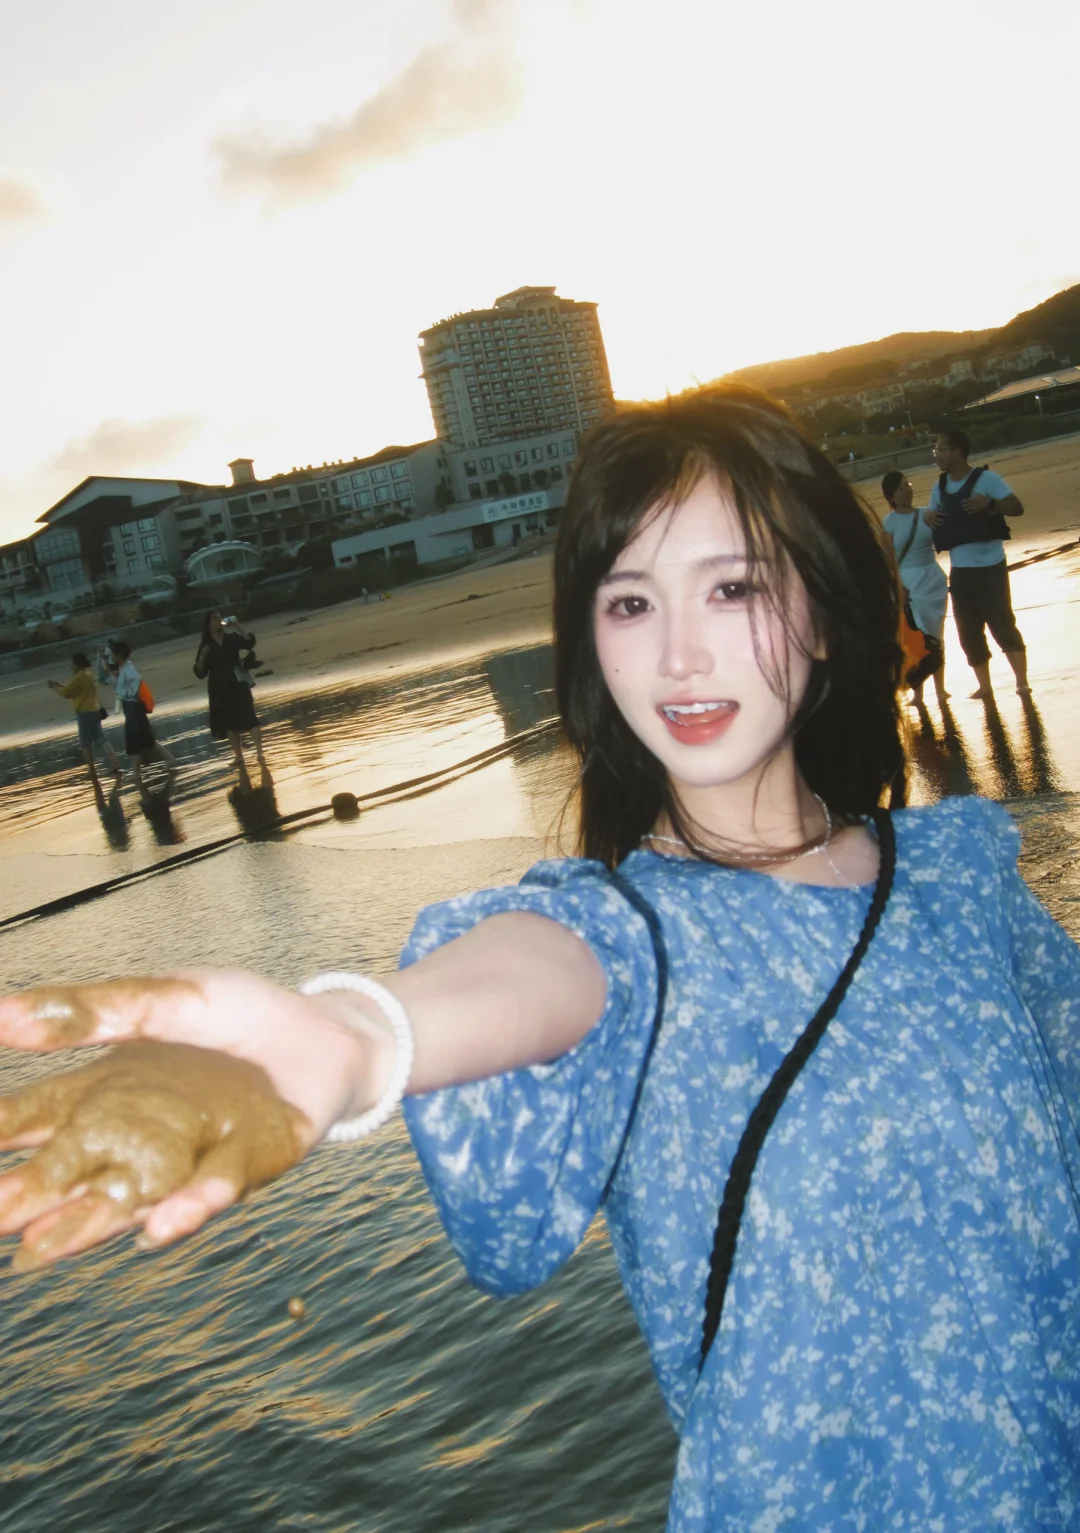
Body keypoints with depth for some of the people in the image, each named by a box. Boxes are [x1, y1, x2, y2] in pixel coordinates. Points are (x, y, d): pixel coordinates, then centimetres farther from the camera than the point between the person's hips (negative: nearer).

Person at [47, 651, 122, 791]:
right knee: (100, 739, 7)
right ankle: (115, 767, -4)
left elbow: (66, 693, -13)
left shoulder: (80, 677, -20)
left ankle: (92, 772, 9)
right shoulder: (87, 673, 11)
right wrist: (60, 684, 15)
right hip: (94, 710, 9)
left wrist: (55, 687, 3)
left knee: (86, 744, 3)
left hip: (85, 712, -9)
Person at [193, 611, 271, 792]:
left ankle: (261, 758, -14)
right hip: (219, 690, 1)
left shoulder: (232, 638, 4)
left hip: (238, 685, -1)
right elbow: (200, 673, 1)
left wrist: (237, 627, -19)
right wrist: (202, 657, -15)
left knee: (251, 720, -13)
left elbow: (250, 643, -13)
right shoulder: (205, 646, 3)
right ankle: (241, 763, 15)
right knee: (230, 726, 7)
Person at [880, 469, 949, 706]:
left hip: (933, 580, 3)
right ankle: (918, 690, 4)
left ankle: (940, 688, 17)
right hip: (907, 583, -3)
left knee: (935, 636, 9)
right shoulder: (889, 523, -3)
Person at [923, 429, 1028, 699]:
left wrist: (990, 503, -27)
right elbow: (934, 520, 19)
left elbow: (1017, 508, -11)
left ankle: (1022, 682, 5)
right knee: (969, 633, 9)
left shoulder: (986, 478, -8)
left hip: (990, 566, -6)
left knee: (1003, 625, -3)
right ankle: (984, 685, 20)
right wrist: (927, 516, -4)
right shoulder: (939, 488, 8)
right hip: (959, 571, 6)